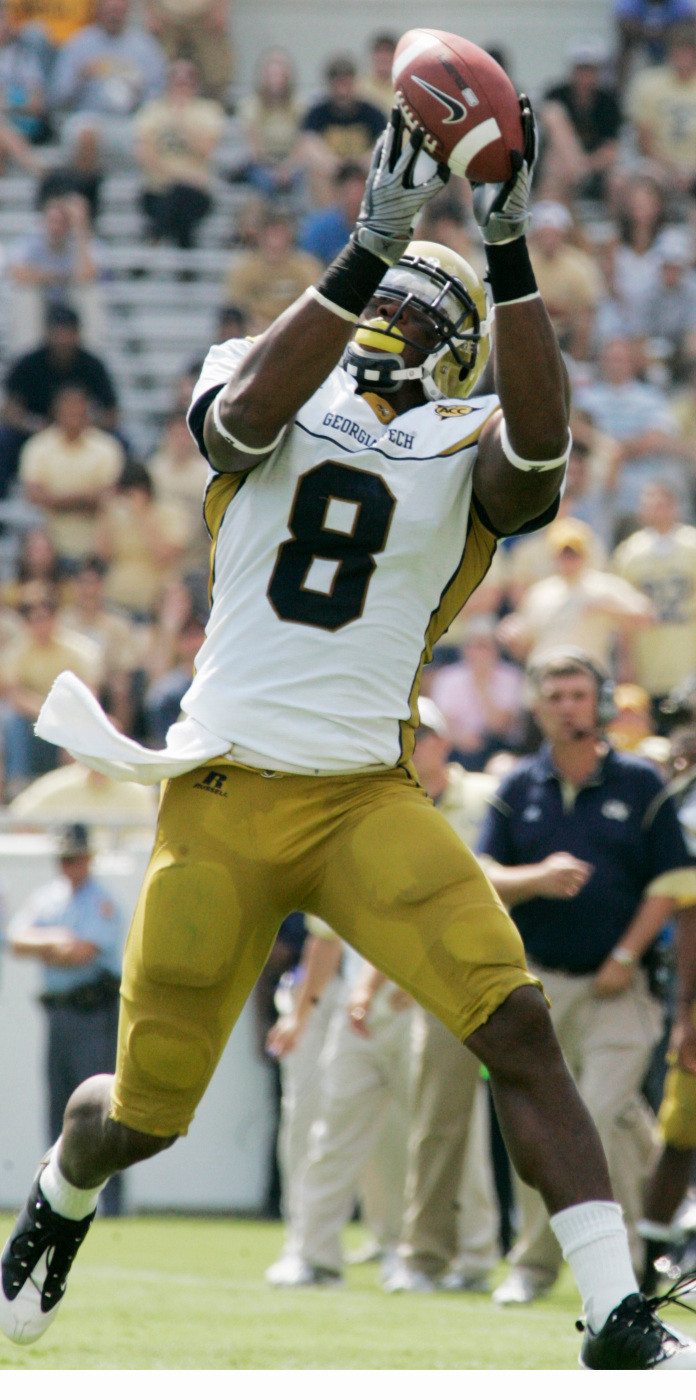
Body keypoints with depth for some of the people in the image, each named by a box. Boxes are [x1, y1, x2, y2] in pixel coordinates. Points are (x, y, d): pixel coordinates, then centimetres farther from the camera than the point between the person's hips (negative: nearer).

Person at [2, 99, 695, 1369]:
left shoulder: (471, 452, 4)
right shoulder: (259, 393, 5)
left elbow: (540, 440, -20)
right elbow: (251, 408, -21)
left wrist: (507, 245, -28)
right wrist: (372, 243, -30)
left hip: (368, 804, 0)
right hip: (221, 799, 0)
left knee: (517, 1026, -20)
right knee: (142, 1115, 8)